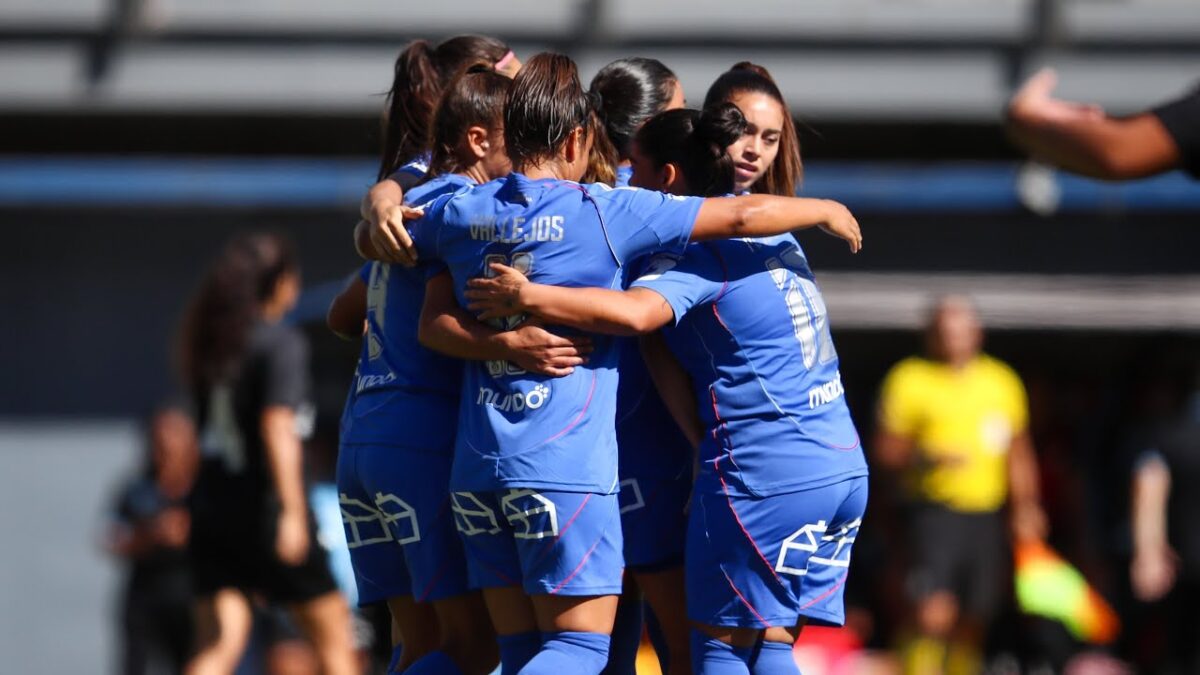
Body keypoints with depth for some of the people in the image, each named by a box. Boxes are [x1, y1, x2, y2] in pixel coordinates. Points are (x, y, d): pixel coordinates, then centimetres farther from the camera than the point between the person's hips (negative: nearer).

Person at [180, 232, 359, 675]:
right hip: (265, 510, -6)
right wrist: (292, 511, -25)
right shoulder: (283, 343, -10)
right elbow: (277, 427, -20)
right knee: (334, 636, 10)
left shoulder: (209, 342, 9)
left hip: (211, 509, 6)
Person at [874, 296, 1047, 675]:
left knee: (973, 626, 7)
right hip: (937, 512, -5)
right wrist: (924, 459, -19)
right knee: (935, 617, -18)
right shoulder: (910, 380, 1)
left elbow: (1019, 453, 21)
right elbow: (885, 451, -1)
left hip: (989, 516, 5)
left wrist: (1026, 508, 11)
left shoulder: (1002, 382, 15)